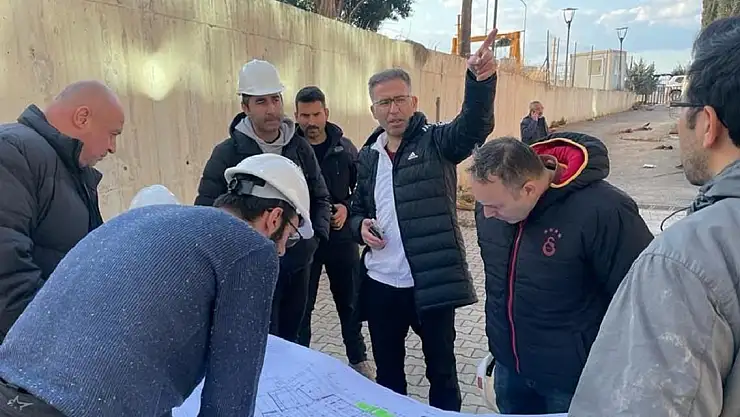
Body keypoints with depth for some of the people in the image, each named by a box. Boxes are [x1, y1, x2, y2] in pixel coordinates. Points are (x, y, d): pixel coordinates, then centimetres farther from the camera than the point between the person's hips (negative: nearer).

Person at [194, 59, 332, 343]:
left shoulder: (300, 147, 3)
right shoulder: (228, 153, -9)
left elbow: (320, 197, 14)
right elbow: (206, 210, -5)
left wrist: (318, 235, 1)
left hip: (299, 264, 4)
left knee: (291, 339, 19)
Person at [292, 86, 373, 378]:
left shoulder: (344, 148, 0)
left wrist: (348, 208, -11)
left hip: (341, 237, 2)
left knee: (350, 302, 15)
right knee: (301, 305, 11)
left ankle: (358, 359, 34)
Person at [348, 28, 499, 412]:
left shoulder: (436, 141, -6)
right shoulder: (367, 155, 8)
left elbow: (474, 126, -27)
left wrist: (481, 79, -45)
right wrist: (360, 226, -4)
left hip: (432, 282, -4)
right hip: (380, 284, 5)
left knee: (441, 371, 14)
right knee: (387, 372, 21)